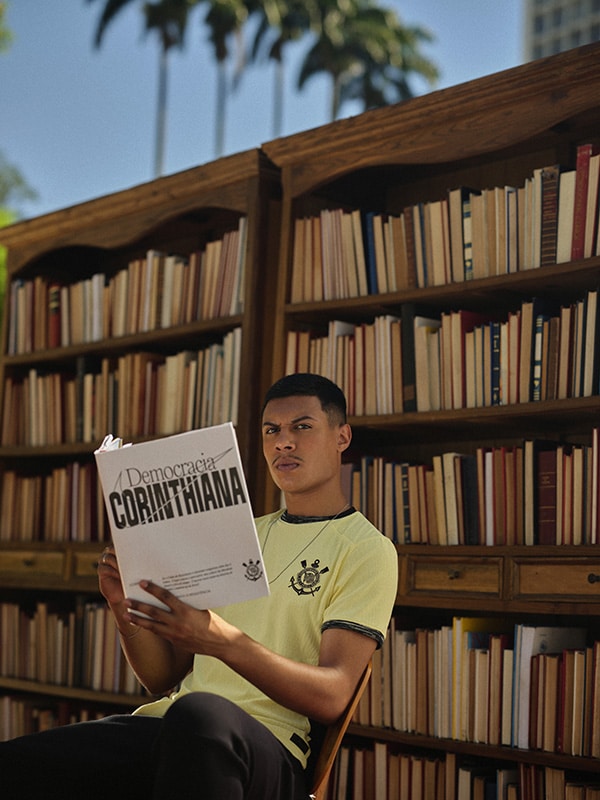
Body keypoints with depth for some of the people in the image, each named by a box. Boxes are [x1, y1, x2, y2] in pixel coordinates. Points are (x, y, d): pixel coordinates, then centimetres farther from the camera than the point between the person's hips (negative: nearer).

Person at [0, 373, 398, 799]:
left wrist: (225, 641, -25)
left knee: (198, 712, -42)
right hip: (161, 726, 5)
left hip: (264, 745, -4)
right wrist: (126, 608, 1)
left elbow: (331, 697, -9)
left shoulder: (366, 549, 6)